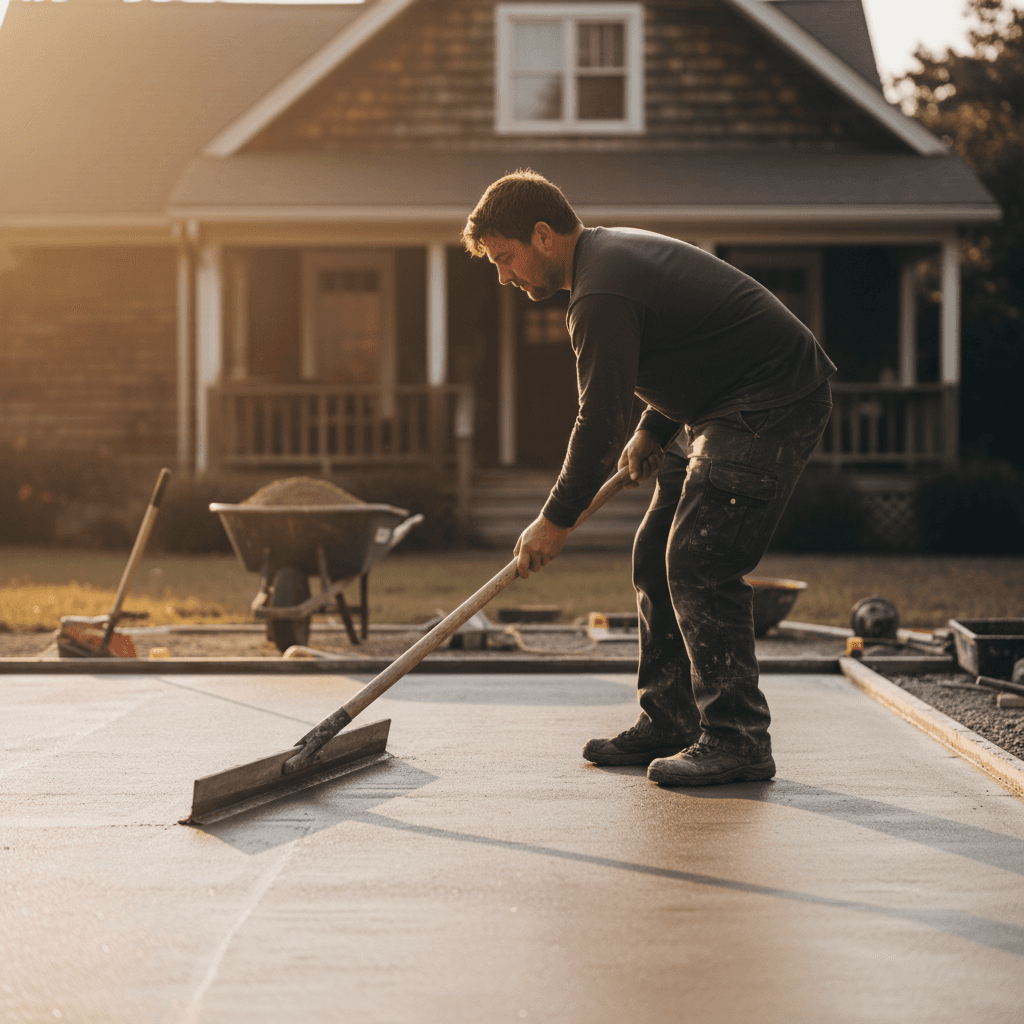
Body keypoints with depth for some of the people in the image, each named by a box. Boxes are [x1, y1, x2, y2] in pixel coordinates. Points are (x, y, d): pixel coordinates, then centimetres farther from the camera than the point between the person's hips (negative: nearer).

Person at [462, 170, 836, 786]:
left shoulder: (603, 295, -20)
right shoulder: (615, 250, 13)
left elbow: (601, 419, -20)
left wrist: (558, 519, -11)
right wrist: (653, 430, 13)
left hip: (772, 406, -11)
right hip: (726, 407, 11)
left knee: (700, 565, -14)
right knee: (658, 556, 10)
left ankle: (738, 741, -8)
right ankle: (669, 724, 15)